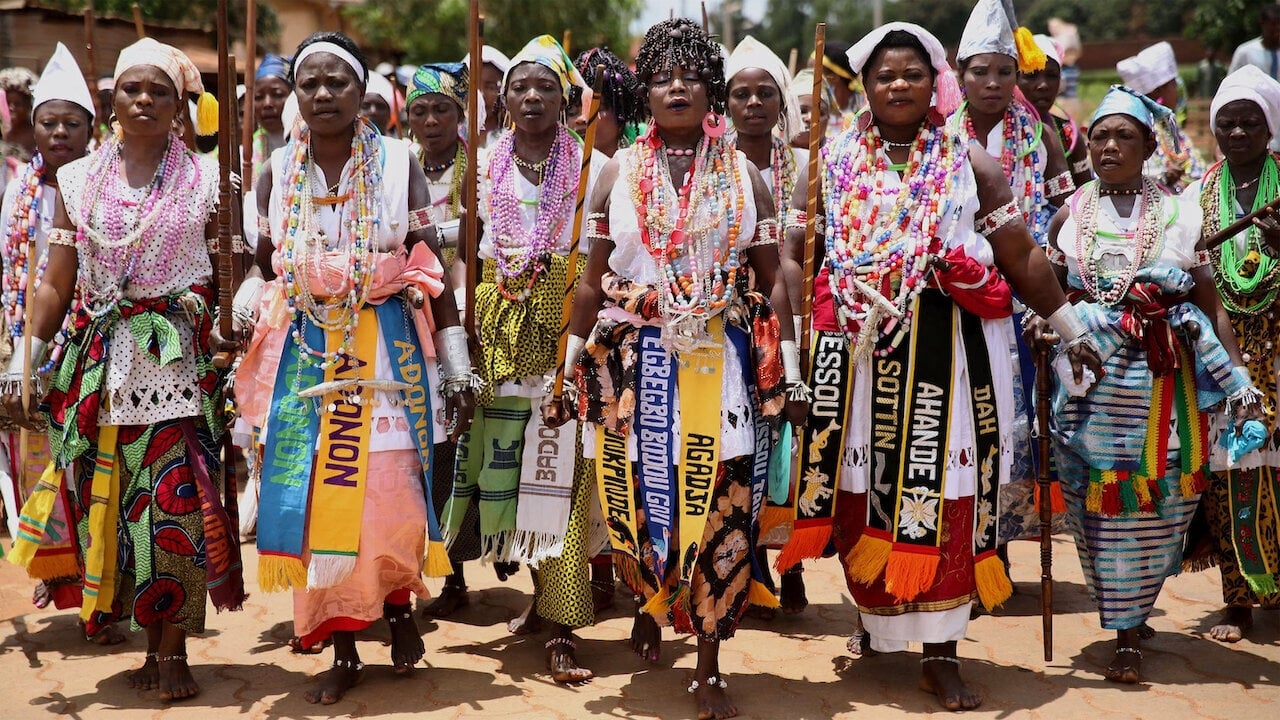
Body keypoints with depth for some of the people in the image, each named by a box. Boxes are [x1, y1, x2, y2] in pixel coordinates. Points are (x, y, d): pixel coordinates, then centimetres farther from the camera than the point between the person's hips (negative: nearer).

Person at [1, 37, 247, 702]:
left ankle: (173, 650, 5)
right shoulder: (79, 181, 9)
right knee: (113, 500, 4)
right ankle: (152, 645, 16)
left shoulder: (205, 181, 3)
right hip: (102, 364, 3)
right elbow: (56, 284, 8)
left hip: (181, 363, -2)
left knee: (177, 500, -5)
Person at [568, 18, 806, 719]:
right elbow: (593, 281, 8)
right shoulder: (619, 172, 7)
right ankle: (650, 603, 35)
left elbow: (772, 280, 7)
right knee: (640, 499, 2)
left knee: (721, 509, -2)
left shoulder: (743, 175, 7)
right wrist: (573, 365, 5)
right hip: (636, 364, 0)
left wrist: (788, 374, 2)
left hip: (724, 364, 0)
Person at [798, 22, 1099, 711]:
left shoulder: (968, 160, 6)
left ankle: (940, 654, 6)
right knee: (868, 492, 4)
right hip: (861, 350, 1)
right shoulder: (835, 160, 8)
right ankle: (877, 623, 22)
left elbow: (1021, 256, 7)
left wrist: (1072, 330, 8)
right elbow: (794, 249, 7)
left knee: (942, 496, -1)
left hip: (946, 350, -1)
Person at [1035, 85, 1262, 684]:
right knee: (1101, 497, -1)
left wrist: (1237, 377, -4)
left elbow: (1210, 304, 4)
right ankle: (1126, 630, 12)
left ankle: (1130, 625, 14)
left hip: (1163, 379, 0)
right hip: (1088, 376, 0)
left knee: (1156, 496, 0)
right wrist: (1042, 324, -13)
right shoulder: (1071, 213, 9)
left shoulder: (1177, 214, 7)